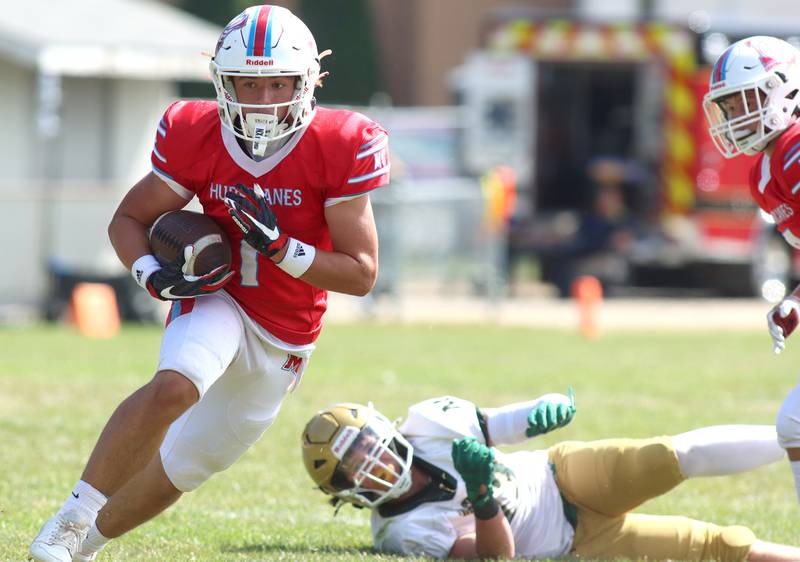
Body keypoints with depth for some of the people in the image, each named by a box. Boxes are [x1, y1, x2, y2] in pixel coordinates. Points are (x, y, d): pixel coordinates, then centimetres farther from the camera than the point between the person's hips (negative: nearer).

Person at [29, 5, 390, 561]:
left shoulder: (338, 149, -18)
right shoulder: (196, 139, -13)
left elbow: (362, 274, -14)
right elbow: (128, 219, 2)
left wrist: (277, 246, -29)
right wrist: (155, 274, -20)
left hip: (284, 337, 1)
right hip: (218, 301, -1)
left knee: (182, 467, 11)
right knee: (174, 386, -35)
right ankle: (73, 517, -24)